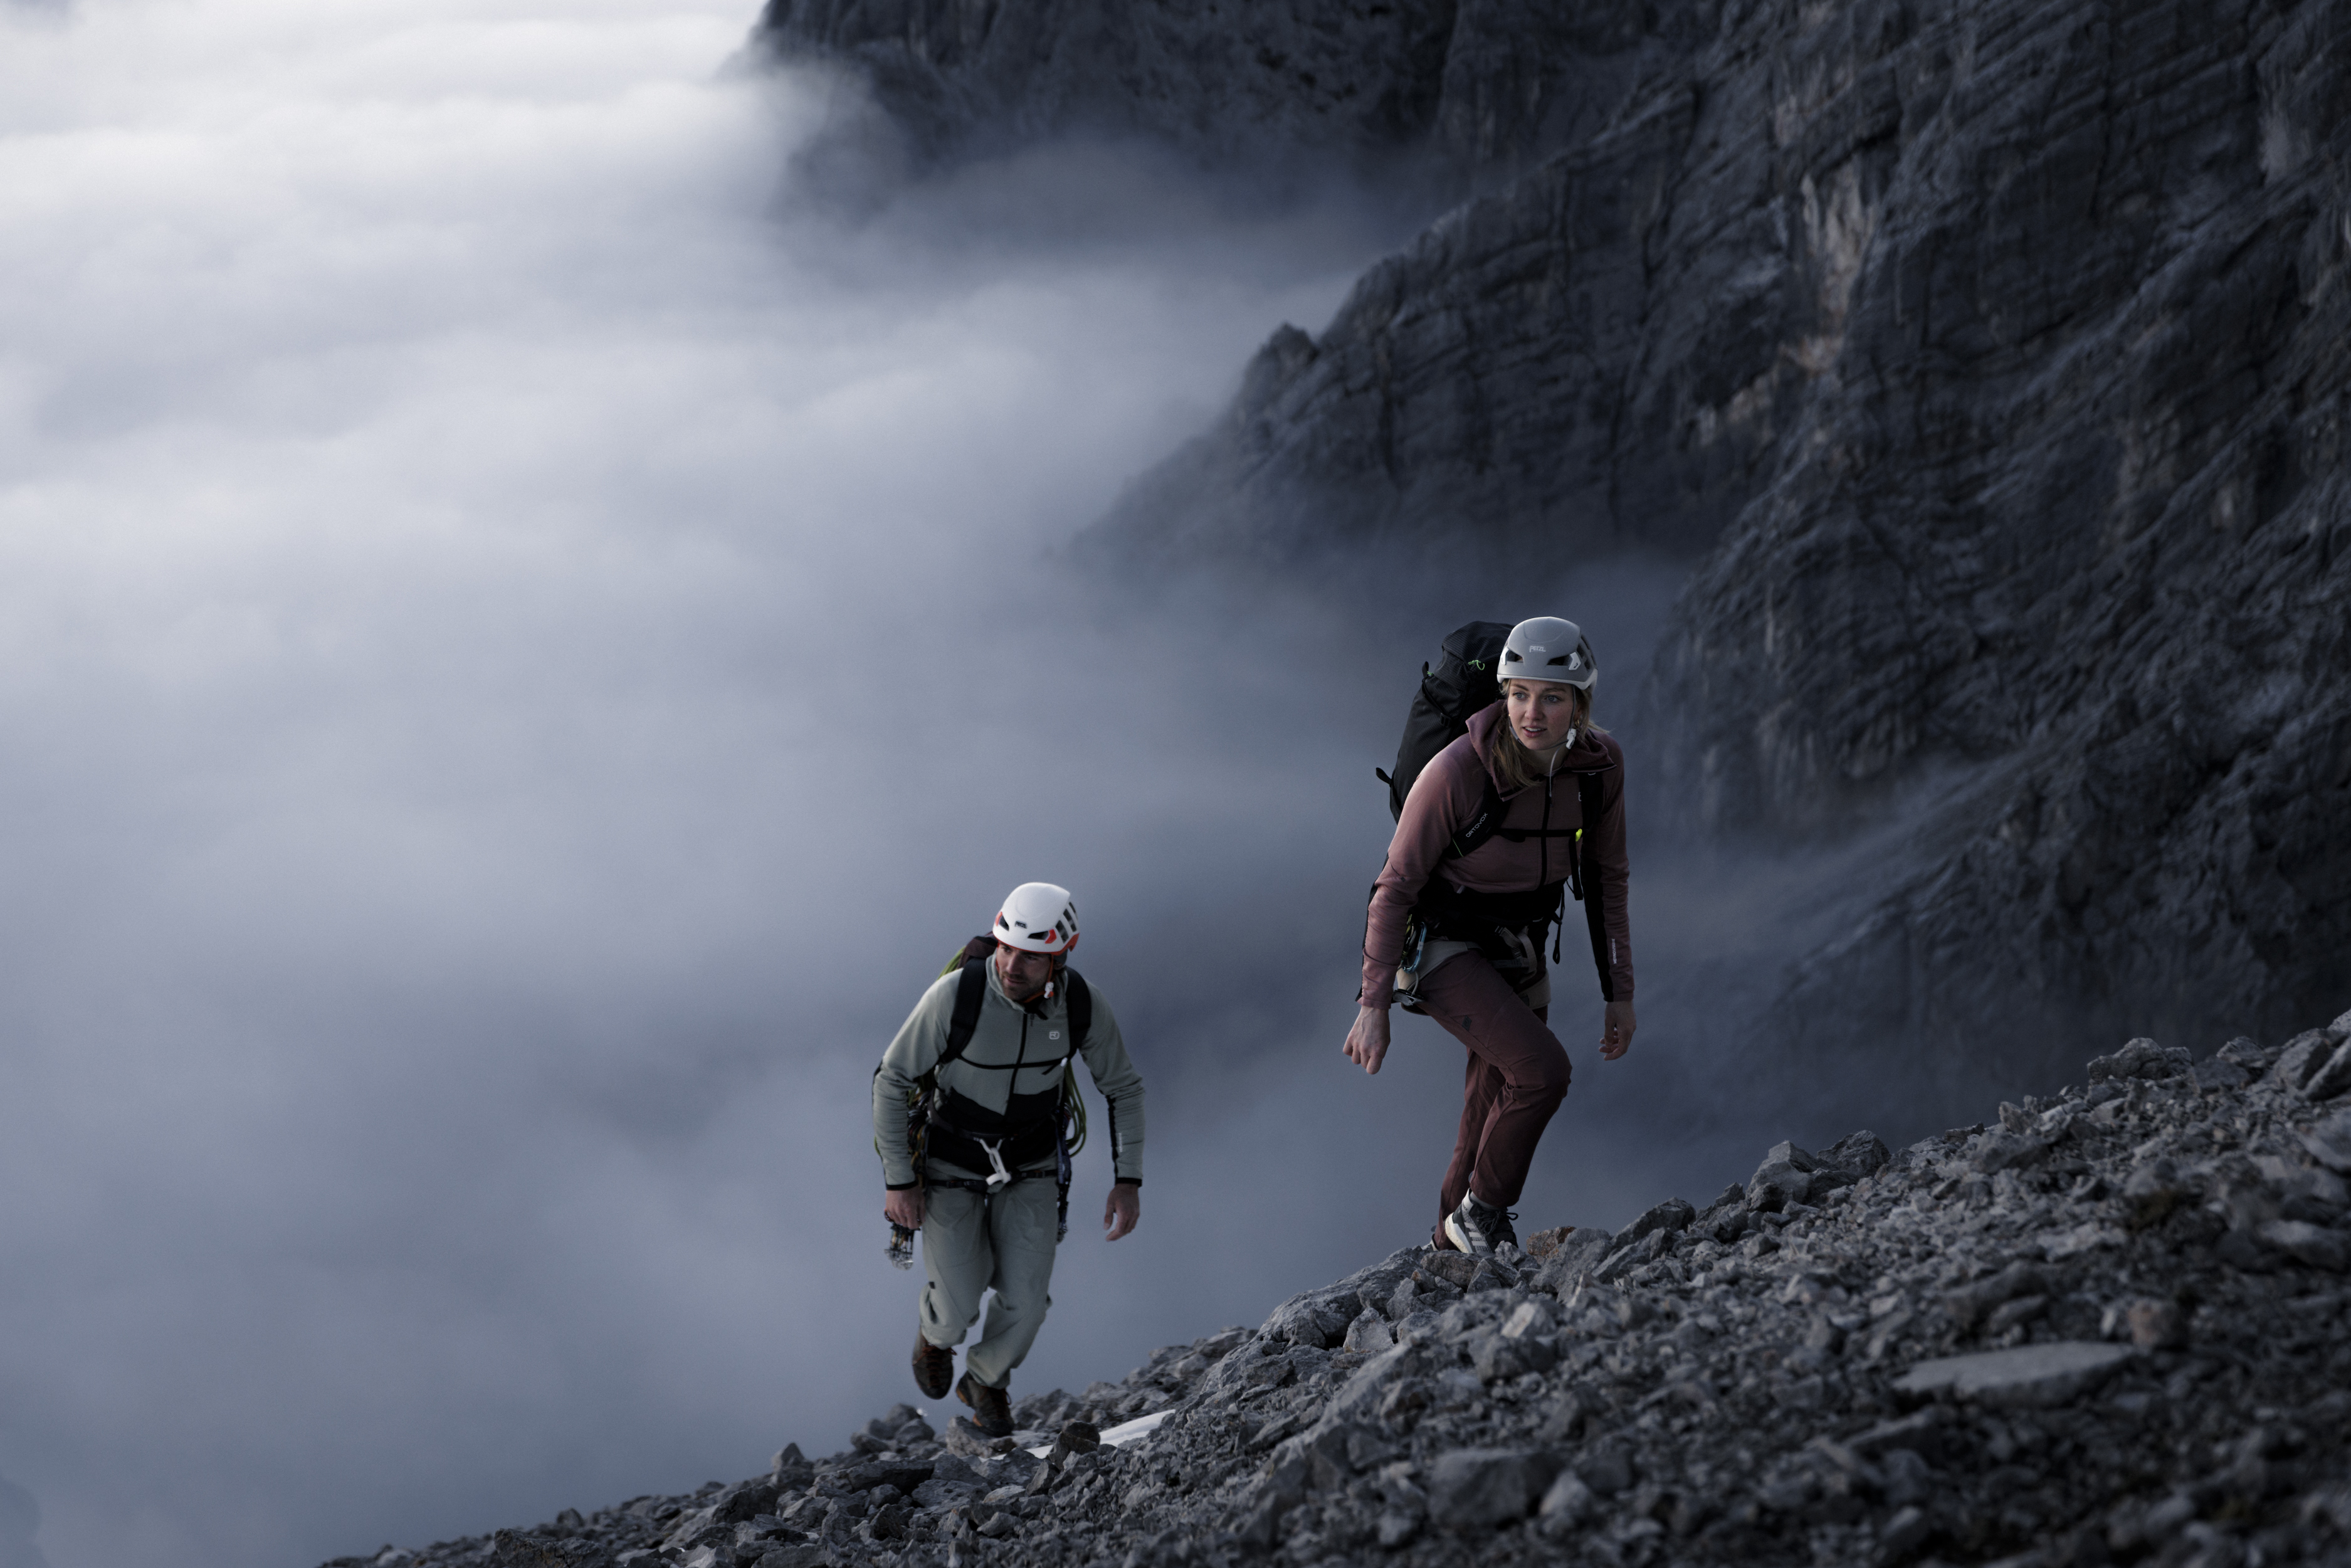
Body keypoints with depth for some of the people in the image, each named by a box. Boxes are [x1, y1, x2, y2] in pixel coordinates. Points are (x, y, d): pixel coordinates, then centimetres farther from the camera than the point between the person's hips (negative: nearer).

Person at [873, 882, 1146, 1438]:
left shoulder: (1083, 1004, -23)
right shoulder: (955, 996, -33)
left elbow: (1124, 1087, -5)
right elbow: (892, 1080, -20)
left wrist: (1128, 1180, -12)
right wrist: (898, 1181, -17)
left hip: (1031, 1165, 2)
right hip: (950, 1159, -2)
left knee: (1024, 1304, -4)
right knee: (960, 1308, -2)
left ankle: (986, 1381, 32)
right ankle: (937, 1332, 39)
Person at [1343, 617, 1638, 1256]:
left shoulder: (1601, 762, -15)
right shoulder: (1458, 771, -30)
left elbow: (1606, 878, 0)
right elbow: (1397, 885, -20)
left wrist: (1619, 992, 3)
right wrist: (1373, 1006, -18)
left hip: (1517, 950, 6)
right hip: (1439, 945, -6)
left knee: (1496, 1114, 13)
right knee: (1543, 1070, -23)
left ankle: (1450, 1250, 33)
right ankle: (1478, 1219, -2)